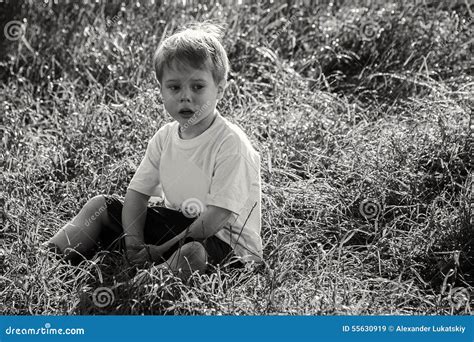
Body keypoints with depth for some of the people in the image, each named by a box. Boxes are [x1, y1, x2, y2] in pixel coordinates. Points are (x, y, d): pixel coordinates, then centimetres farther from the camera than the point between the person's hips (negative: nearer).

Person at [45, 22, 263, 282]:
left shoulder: (231, 143, -20)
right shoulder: (165, 137, 2)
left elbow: (217, 216, -23)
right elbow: (137, 192, 3)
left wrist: (161, 250, -21)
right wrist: (134, 241, -15)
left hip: (226, 241, -7)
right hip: (179, 224, 8)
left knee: (192, 253, -42)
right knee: (99, 206, 3)